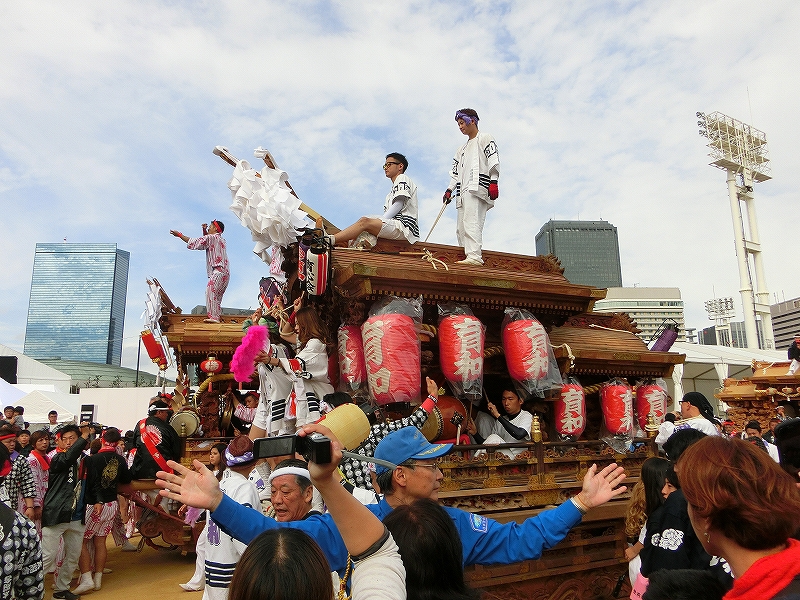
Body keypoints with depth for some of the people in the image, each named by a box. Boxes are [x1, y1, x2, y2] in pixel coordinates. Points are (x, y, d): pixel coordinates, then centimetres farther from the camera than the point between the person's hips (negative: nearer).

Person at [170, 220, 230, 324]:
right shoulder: (221, 239, 24)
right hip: (225, 272, 10)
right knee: (216, 296, 8)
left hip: (218, 270, -10)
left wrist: (179, 235, 9)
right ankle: (216, 317, 4)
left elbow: (194, 242, -1)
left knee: (211, 292, -16)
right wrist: (204, 230, 22)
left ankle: (213, 317, -24)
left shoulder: (212, 237, -2)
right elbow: (205, 241, 38)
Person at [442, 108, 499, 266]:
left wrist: (493, 182, -18)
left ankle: (474, 256, -33)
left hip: (477, 187, -9)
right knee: (461, 228, -1)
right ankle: (467, 254, -5)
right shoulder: (462, 149, 34)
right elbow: (456, 172, 28)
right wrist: (450, 190, 14)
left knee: (471, 221, -24)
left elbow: (493, 159, -4)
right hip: (463, 192, 9)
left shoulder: (485, 138, 11)